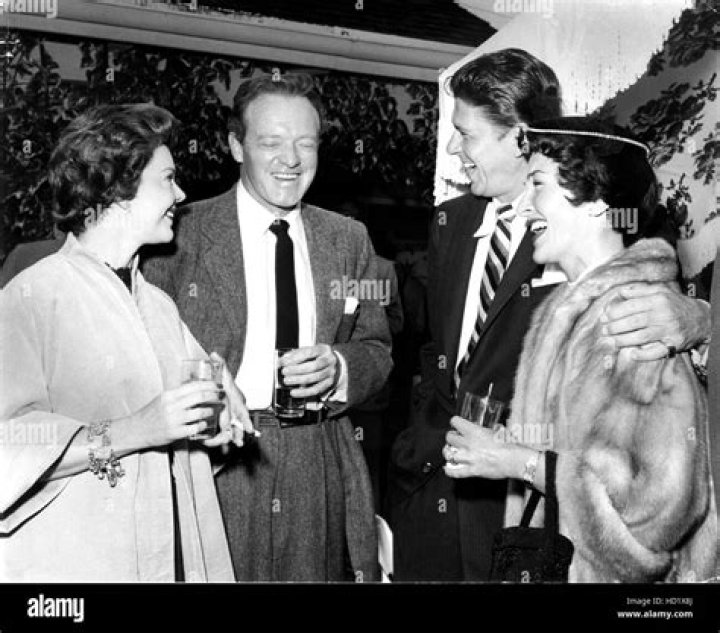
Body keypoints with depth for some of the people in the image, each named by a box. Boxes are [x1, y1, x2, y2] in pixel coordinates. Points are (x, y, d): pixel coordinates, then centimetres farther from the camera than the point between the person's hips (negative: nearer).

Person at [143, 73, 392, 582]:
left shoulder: (349, 239, 8)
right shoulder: (182, 233, -3)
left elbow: (378, 351, 10)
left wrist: (338, 366, -11)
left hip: (322, 475, 3)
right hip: (213, 467, -3)